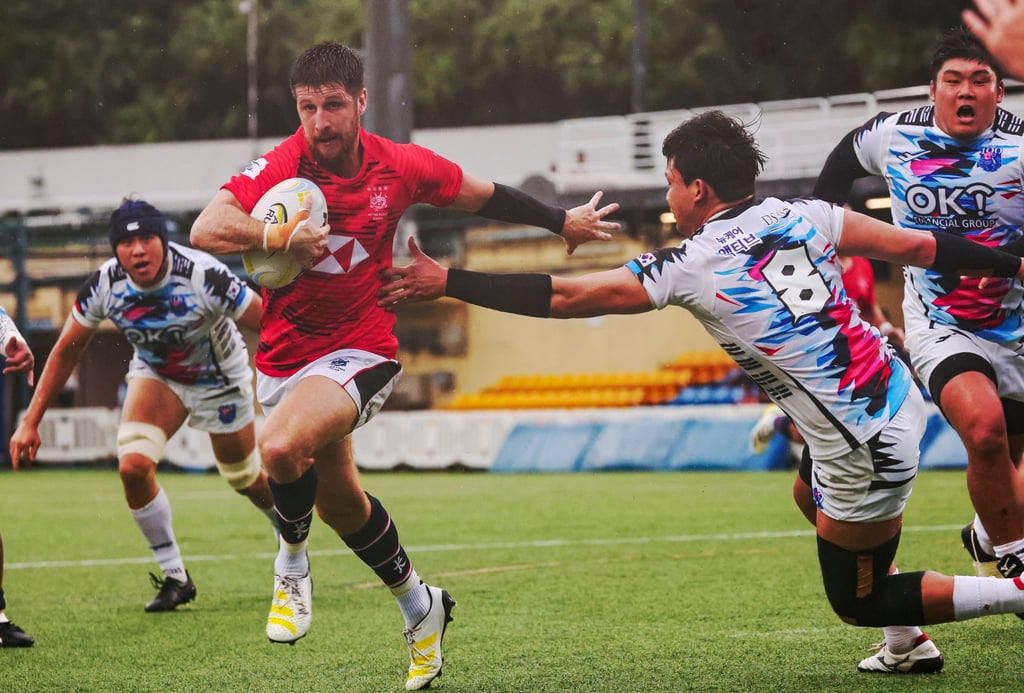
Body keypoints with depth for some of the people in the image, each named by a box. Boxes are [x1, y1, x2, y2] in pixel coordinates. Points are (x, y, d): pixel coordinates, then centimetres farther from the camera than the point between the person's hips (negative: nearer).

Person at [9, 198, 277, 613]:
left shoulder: (202, 276, -35)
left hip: (219, 377, -2)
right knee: (133, 466, -20)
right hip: (155, 373, 2)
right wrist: (30, 422, -11)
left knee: (246, 480, 11)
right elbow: (67, 349, -9)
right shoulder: (105, 284, -24)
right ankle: (175, 578, -4)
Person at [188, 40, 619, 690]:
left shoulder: (400, 166, -9)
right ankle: (421, 608, 41)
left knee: (281, 446, -32)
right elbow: (206, 229, -30)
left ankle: (292, 566, -3)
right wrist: (276, 234, -45)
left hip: (360, 352, -3)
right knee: (340, 500, 17)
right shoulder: (280, 166, -15)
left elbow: (484, 196, 10)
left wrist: (563, 221, 19)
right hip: (285, 357, 3)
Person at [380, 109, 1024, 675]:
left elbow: (563, 297, -7)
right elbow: (916, 245, 6)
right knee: (815, 499, 32)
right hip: (901, 392, 7)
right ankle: (910, 644, 32)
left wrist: (446, 282, 0)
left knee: (857, 602, 11)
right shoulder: (800, 216, 3)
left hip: (864, 449, -7)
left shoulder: (688, 267, -11)